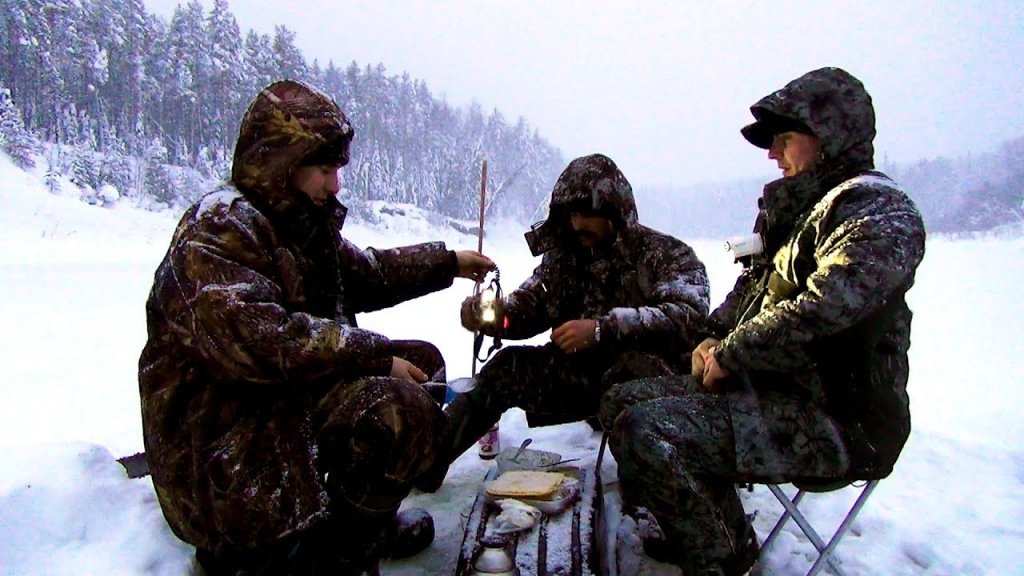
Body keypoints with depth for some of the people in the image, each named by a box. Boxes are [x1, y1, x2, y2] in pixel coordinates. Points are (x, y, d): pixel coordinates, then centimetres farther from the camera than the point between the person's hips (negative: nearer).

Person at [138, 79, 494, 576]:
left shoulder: (302, 223, 14)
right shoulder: (218, 228, -17)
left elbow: (364, 273, 27)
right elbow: (251, 337, -32)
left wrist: (446, 263, 24)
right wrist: (375, 353, -28)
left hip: (288, 396, 10)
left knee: (423, 362, 9)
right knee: (400, 410, -28)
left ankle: (359, 517, 8)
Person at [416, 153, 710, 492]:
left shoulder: (667, 255, -7)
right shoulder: (564, 255, 8)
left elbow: (688, 315, -24)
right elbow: (529, 305, 7)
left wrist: (603, 329, -32)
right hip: (580, 374, 5)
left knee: (635, 365, -36)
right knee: (508, 367, -12)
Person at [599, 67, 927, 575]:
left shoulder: (880, 216, -13)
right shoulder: (795, 208, 16)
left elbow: (816, 313, -27)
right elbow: (750, 289, 21)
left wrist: (730, 357, -15)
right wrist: (713, 339, 2)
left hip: (839, 420, -10)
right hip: (774, 389, 10)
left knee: (646, 432, -26)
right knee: (624, 401, 6)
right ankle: (724, 533, 16)